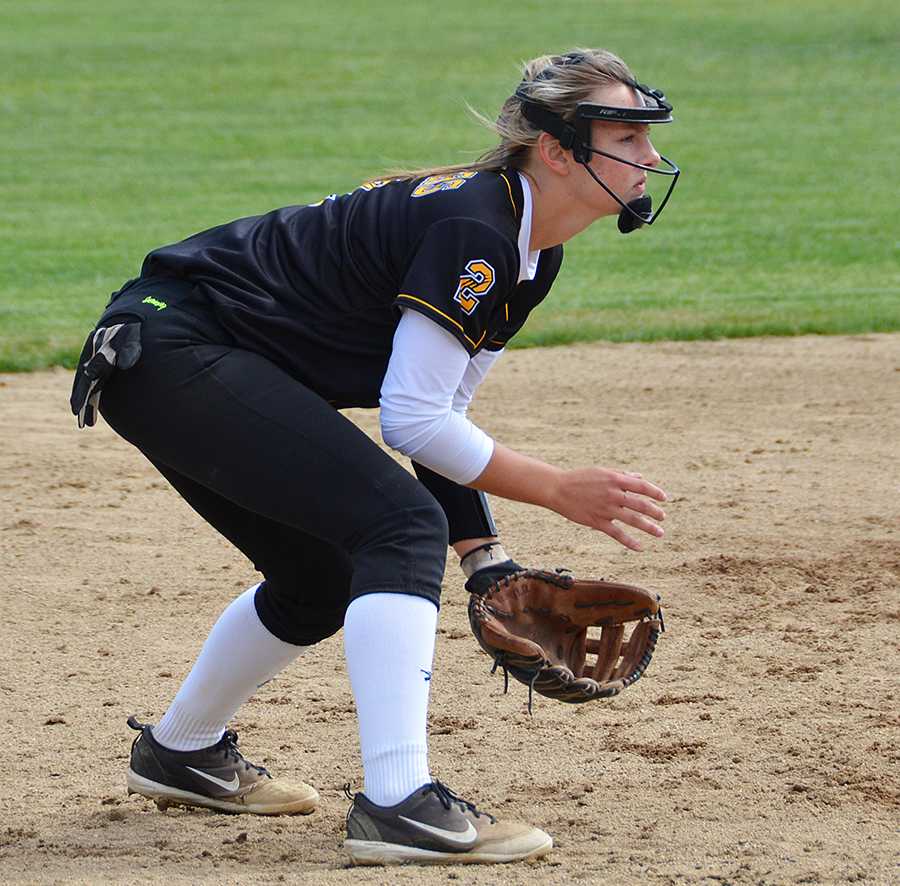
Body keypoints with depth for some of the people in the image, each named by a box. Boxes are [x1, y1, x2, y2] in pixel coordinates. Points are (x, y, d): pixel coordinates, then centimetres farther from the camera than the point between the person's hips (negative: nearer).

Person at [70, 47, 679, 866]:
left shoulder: (530, 255, 8)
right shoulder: (472, 230, -22)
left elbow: (439, 413, 12)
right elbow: (414, 420, -23)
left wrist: (490, 567, 4)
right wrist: (563, 492, -17)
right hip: (175, 349, -10)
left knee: (321, 580, 20)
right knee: (402, 527, -20)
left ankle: (180, 755, 42)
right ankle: (397, 804, -27)